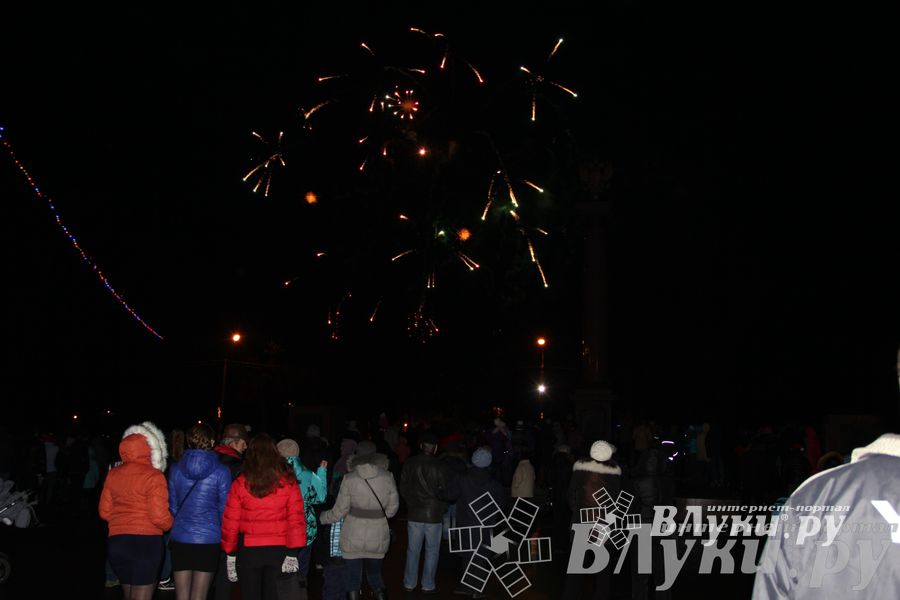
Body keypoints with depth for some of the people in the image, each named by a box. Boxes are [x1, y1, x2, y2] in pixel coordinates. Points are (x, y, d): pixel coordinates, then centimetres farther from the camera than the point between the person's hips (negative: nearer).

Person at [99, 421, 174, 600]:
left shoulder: (113, 474, 6)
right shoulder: (153, 476, -11)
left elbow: (105, 512, 10)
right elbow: (159, 516, -15)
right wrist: (169, 525, 6)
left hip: (116, 542, 6)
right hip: (145, 542, -6)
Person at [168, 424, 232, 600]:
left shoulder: (176, 469, 3)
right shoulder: (221, 471, -5)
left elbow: (172, 506, 9)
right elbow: (224, 508, -2)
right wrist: (225, 538, 11)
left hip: (180, 538, 3)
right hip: (208, 538, -2)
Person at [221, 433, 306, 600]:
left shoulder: (240, 484, -5)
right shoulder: (288, 482, -5)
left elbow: (230, 522, -3)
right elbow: (296, 519, -9)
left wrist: (230, 553, 5)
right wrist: (293, 552, -5)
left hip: (249, 551, 0)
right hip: (279, 550, 0)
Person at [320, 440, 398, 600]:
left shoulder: (349, 479, -10)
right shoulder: (387, 477, -5)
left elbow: (339, 512, -6)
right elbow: (392, 508, 2)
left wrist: (321, 518, 12)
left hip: (353, 537, -2)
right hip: (379, 537, 2)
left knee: (353, 577, 9)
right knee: (375, 574, 20)